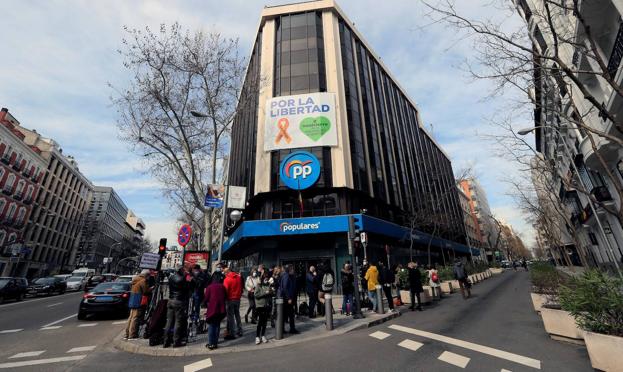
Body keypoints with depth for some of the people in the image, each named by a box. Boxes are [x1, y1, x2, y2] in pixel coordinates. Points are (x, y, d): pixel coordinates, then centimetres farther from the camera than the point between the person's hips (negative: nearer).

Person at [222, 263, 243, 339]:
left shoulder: (227, 279, -17)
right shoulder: (239, 277, 0)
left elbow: (225, 290, -16)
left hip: (230, 299, -6)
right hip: (238, 299, 6)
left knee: (230, 317, 4)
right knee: (237, 315, 18)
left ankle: (231, 334, 7)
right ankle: (239, 331, 26)